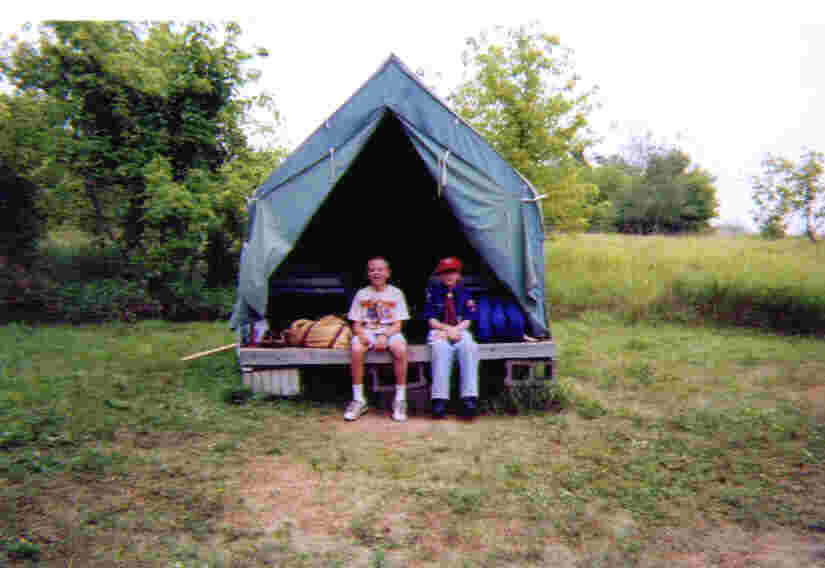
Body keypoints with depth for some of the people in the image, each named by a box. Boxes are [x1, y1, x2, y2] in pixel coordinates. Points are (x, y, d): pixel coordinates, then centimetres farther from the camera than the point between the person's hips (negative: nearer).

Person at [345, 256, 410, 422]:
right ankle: (358, 400, -19)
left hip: (390, 331, -1)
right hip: (367, 331, 1)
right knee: (356, 349, -32)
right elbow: (356, 324, 6)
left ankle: (400, 399, -20)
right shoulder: (361, 294, 10)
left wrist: (385, 335, -19)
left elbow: (398, 324, 0)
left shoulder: (396, 293, 6)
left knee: (400, 349, -34)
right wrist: (361, 334, -17)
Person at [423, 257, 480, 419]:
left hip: (460, 331, 2)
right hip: (439, 331, -1)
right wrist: (447, 328, -12)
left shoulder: (464, 293, 11)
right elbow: (431, 319, 3)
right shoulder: (433, 292, 7)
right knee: (441, 348, -36)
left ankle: (469, 397, -35)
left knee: (470, 347, -33)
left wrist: (456, 329, -13)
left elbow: (468, 320, 6)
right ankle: (439, 399, -38)